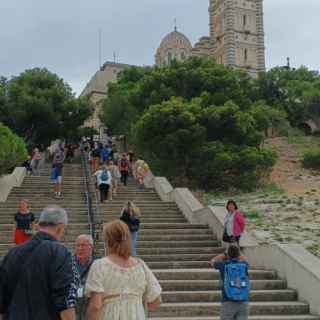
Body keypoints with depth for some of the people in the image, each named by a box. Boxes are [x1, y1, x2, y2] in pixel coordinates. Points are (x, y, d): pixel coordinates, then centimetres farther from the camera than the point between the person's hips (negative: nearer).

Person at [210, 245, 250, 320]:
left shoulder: (224, 265, 1)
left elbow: (213, 261, 25)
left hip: (228, 303, -2)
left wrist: (224, 255, 35)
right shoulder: (244, 265, 7)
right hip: (243, 303, 2)